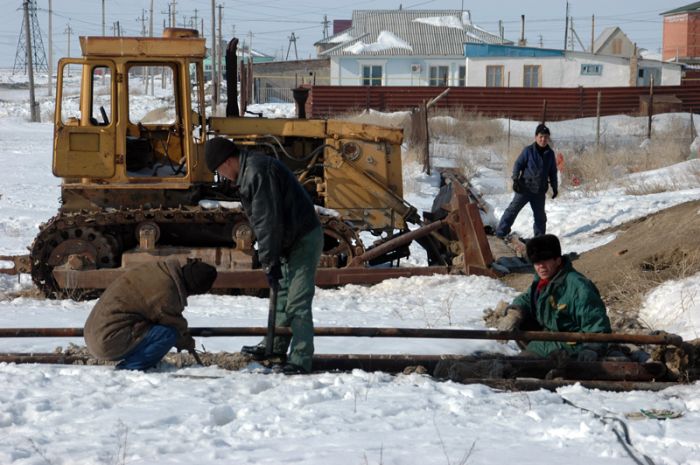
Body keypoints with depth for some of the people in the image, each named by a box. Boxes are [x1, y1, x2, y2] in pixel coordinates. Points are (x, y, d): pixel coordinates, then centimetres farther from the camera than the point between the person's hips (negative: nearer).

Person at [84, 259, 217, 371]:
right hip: (110, 343, -10)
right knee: (168, 334, -18)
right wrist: (187, 342, 15)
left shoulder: (158, 270, 7)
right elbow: (174, 324, -6)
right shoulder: (165, 291, -21)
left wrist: (185, 339, 24)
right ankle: (127, 369, -12)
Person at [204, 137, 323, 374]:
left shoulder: (257, 172, -23)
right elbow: (263, 219, 17)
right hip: (293, 240, 11)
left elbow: (268, 221, -26)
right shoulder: (249, 171, 12)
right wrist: (271, 258, 14)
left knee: (297, 302, -13)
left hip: (304, 239, -11)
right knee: (282, 294, 22)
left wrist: (270, 260, -23)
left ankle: (300, 360, -15)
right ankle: (275, 346, 34)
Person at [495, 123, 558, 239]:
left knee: (540, 215, 11)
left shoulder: (550, 154, 7)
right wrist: (515, 179, -16)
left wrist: (555, 188, 16)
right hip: (525, 187, -4)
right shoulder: (528, 151, -5)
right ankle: (501, 232, -10)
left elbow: (553, 172, 16)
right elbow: (518, 164, -4)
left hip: (540, 191, 4)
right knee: (513, 208, -10)